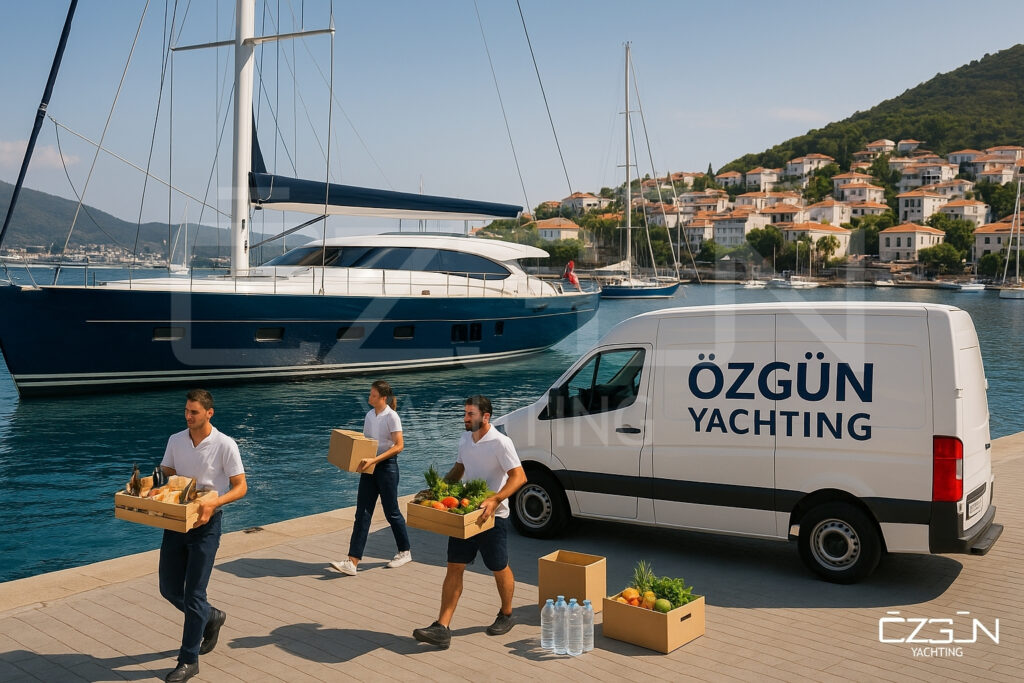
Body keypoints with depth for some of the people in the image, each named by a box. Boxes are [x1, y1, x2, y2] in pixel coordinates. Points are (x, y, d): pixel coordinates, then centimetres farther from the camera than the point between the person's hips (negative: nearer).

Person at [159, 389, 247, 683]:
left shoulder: (225, 445, -12)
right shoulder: (175, 440, 3)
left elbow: (240, 487, -10)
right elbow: (166, 475, 12)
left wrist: (215, 501, -28)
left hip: (205, 523, -5)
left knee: (193, 594, -2)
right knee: (169, 589, 11)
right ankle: (211, 617, 38)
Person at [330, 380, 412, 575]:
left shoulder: (391, 417, -12)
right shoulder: (369, 415, 9)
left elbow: (399, 445, -17)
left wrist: (374, 460, -23)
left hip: (386, 466, -7)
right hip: (369, 467, 7)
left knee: (391, 512, 6)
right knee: (362, 513, 0)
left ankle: (405, 552, 27)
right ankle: (352, 562, -4)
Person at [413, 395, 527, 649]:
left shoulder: (500, 443, -17)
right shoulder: (465, 440, 7)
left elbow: (519, 476, -22)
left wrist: (494, 500, -33)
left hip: (493, 516, -6)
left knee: (500, 569, 10)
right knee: (454, 568, -1)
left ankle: (506, 616, 33)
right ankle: (442, 628, -3)